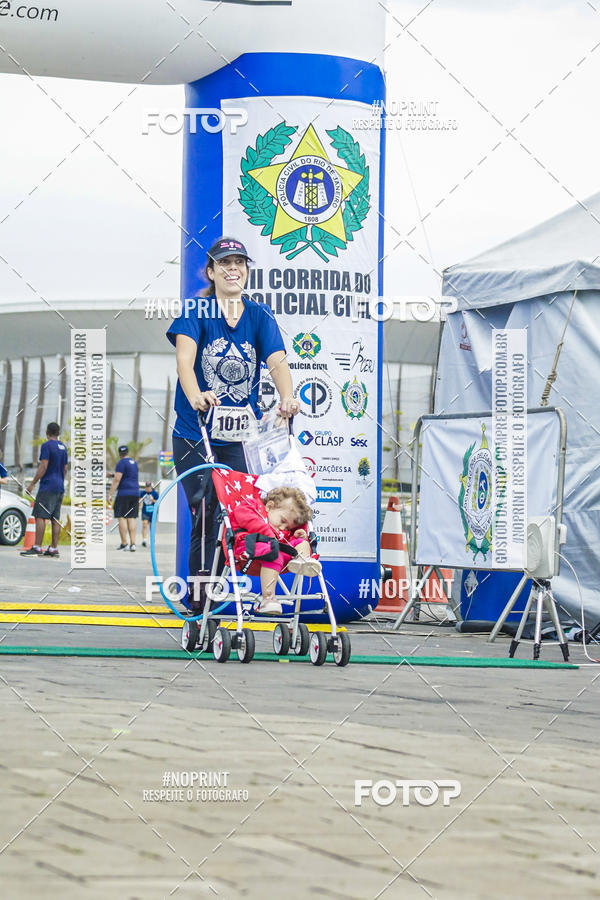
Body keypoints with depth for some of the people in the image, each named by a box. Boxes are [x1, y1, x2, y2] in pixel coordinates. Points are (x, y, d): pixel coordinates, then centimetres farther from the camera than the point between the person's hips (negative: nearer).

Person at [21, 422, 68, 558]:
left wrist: (32, 483, -12)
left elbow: (43, 467, -15)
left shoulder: (46, 446, -9)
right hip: (59, 488, 8)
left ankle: (37, 547, -16)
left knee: (40, 516, -9)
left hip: (47, 486, -8)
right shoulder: (63, 447, 15)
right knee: (55, 519, 6)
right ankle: (54, 549, 4)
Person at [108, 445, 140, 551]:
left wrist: (110, 494, -16)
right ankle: (133, 543, -2)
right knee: (132, 518, 6)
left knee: (122, 518, -4)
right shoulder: (134, 463, 16)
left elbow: (117, 480, -16)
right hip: (135, 493, 7)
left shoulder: (121, 463, -8)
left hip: (124, 494, -7)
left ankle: (124, 544, -7)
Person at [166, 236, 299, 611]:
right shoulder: (196, 312, -6)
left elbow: (277, 361, -12)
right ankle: (199, 607, -4)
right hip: (196, 437, -3)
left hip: (241, 437, 3)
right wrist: (195, 396, -43)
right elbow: (185, 358, -23)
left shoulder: (260, 316, 3)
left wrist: (287, 398, -33)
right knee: (206, 515, -10)